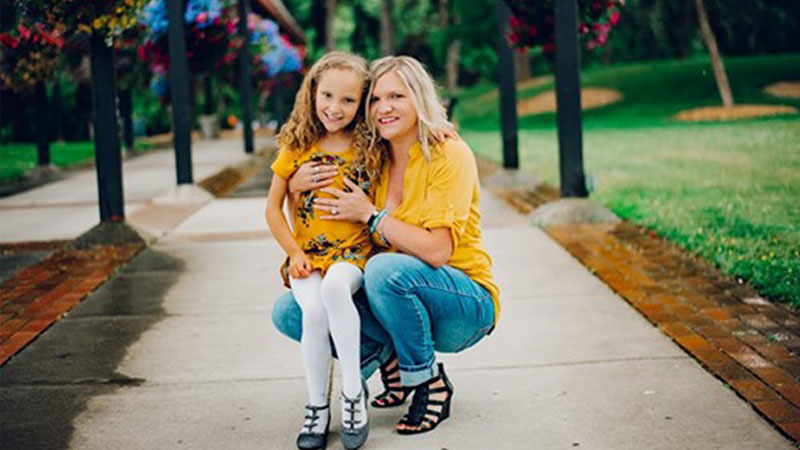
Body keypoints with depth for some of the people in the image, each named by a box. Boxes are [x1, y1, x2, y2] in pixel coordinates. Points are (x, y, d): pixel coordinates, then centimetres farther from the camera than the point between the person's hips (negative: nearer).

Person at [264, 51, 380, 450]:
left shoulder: (369, 149, 3)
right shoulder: (297, 147, 4)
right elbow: (273, 207, 8)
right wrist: (294, 252, -1)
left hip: (354, 251, -1)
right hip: (307, 254, 1)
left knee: (335, 287, -35)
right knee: (314, 311, -29)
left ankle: (353, 390, -20)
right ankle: (317, 406, -10)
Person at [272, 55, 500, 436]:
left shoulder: (450, 156, -13)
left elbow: (437, 250, -24)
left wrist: (370, 215, -17)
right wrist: (296, 188, -11)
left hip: (467, 306, -5)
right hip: (399, 301, 6)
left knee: (385, 268, -36)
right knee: (289, 312, -10)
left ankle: (430, 383, -14)